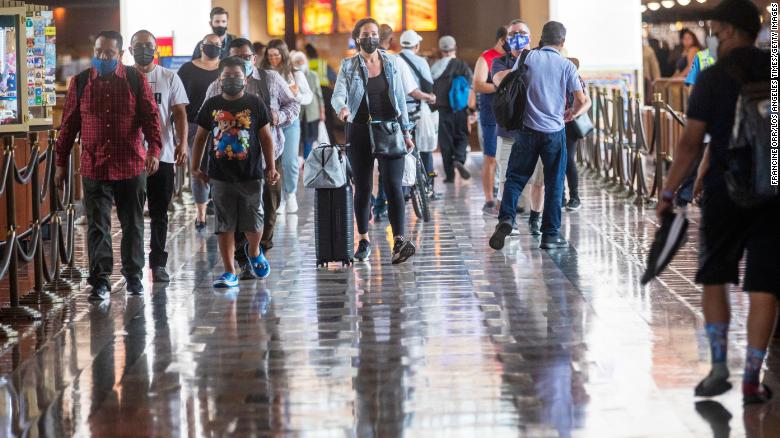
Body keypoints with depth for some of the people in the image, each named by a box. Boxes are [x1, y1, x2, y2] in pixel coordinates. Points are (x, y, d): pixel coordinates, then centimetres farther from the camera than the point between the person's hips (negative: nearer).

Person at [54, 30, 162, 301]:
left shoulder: (136, 80, 1)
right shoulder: (80, 83, 5)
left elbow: (150, 116, -4)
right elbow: (68, 125, 8)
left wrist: (154, 149, -19)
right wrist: (61, 163, 8)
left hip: (132, 167, 0)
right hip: (94, 167, 0)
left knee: (133, 225, 10)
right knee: (97, 227, -3)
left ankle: (133, 276, 24)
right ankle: (100, 281, -1)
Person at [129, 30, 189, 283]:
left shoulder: (169, 78, 6)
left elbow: (180, 113, 3)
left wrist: (182, 143, -10)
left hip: (163, 155, 0)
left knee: (160, 214, 4)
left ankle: (158, 263, 9)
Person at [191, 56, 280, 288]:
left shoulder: (255, 104, 0)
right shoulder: (211, 105, 4)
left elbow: (266, 137, 4)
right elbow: (200, 137, 12)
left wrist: (271, 168, -1)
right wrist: (195, 167, 9)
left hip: (250, 175, -1)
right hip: (221, 176, 1)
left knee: (254, 223, 5)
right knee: (224, 225, 1)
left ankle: (254, 252, 37)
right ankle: (230, 273, 6)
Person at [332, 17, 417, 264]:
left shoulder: (392, 63, 7)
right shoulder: (348, 66, 2)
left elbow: (400, 98, 10)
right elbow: (338, 94, -11)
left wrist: (406, 132, 7)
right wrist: (342, 108, -35)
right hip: (360, 132, 0)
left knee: (394, 185, -12)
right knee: (363, 188, 6)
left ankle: (399, 241, -19)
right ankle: (364, 241, 18)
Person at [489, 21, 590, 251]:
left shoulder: (528, 58, 1)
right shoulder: (567, 65, -1)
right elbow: (583, 101, -3)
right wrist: (572, 113, 19)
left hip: (528, 129, 1)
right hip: (555, 131, -1)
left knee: (515, 178, 9)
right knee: (554, 184, 8)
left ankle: (506, 217, -14)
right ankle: (550, 234, 10)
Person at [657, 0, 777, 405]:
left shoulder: (713, 78, -6)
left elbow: (691, 143, -9)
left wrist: (668, 193, -3)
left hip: (725, 191, -2)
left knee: (714, 279, 14)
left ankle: (718, 367, 5)